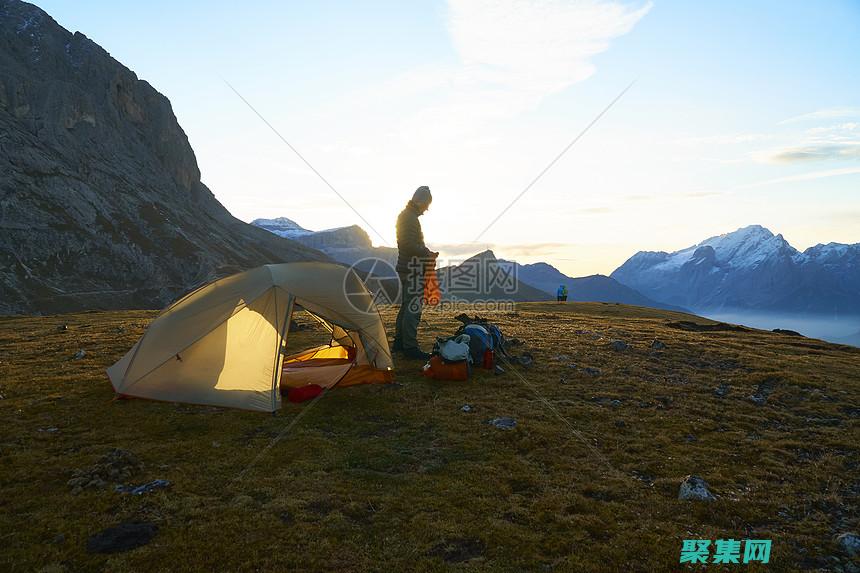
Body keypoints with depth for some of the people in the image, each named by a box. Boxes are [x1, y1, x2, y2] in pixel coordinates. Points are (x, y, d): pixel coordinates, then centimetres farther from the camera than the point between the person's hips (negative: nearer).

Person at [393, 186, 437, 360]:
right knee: (413, 308, -8)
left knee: (406, 305, 17)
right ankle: (410, 347, -6)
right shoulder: (411, 217, -16)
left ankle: (399, 342, 25)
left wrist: (425, 252, 15)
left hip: (405, 267, 11)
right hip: (413, 269, -11)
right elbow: (410, 245, -24)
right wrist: (428, 253, -14)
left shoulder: (404, 215, 18)